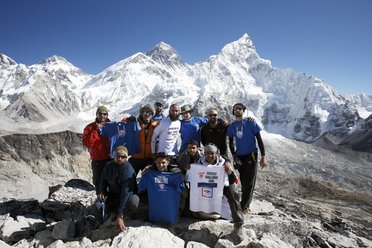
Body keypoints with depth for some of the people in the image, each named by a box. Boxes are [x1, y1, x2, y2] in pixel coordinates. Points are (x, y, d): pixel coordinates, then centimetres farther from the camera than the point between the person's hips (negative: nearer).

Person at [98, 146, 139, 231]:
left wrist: (120, 216, -35)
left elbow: (126, 193, -33)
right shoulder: (108, 166, -12)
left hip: (128, 195, -4)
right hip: (113, 194, 5)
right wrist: (102, 192, -16)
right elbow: (103, 181, 7)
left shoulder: (129, 170, -30)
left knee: (133, 202, -36)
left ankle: (121, 216, -3)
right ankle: (114, 212, 11)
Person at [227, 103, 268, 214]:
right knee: (243, 181, 10)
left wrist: (263, 157, -10)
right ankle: (246, 205, 21)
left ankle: (244, 206, 4)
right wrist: (234, 156, 2)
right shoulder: (232, 126, 6)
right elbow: (231, 143, 14)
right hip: (239, 156, 4)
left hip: (251, 155, -3)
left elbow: (259, 139, -5)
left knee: (249, 182, -4)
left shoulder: (251, 123, -5)